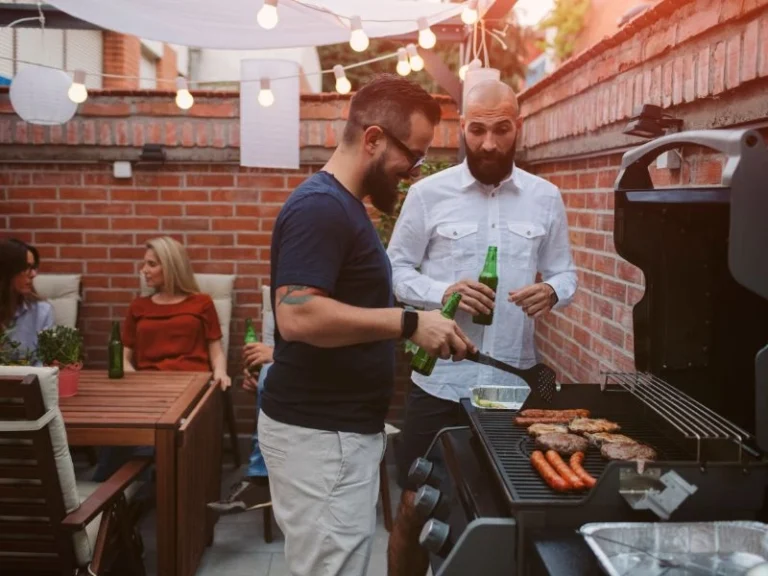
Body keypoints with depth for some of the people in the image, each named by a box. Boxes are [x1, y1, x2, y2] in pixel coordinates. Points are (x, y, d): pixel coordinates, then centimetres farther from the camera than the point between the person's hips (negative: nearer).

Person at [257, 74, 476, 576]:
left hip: (341, 427, 10)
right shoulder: (320, 207, -18)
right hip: (320, 434, -10)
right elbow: (298, 315, -30)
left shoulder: (344, 205, 15)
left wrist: (420, 324, 14)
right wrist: (408, 322, -26)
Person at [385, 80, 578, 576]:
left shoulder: (546, 198, 5)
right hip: (440, 380, -2)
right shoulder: (427, 193, -2)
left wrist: (551, 291, -14)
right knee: (416, 504, 6)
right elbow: (396, 270, 0)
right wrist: (442, 292, -19)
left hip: (514, 382, 2)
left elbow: (565, 273, 9)